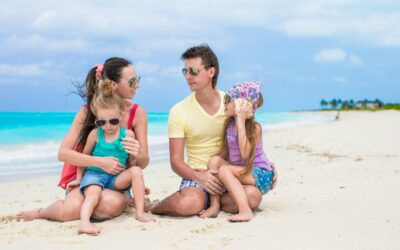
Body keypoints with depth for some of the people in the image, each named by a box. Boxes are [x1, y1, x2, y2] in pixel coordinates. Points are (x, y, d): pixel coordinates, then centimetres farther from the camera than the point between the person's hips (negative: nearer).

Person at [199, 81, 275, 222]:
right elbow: (223, 153, 12)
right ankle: (214, 206, -14)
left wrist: (241, 122, -27)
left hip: (261, 175, -7)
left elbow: (245, 154, -30)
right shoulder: (229, 125, 5)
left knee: (224, 170, -27)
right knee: (214, 160, -12)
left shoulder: (255, 128, -15)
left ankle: (245, 211, -37)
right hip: (240, 171, 7)